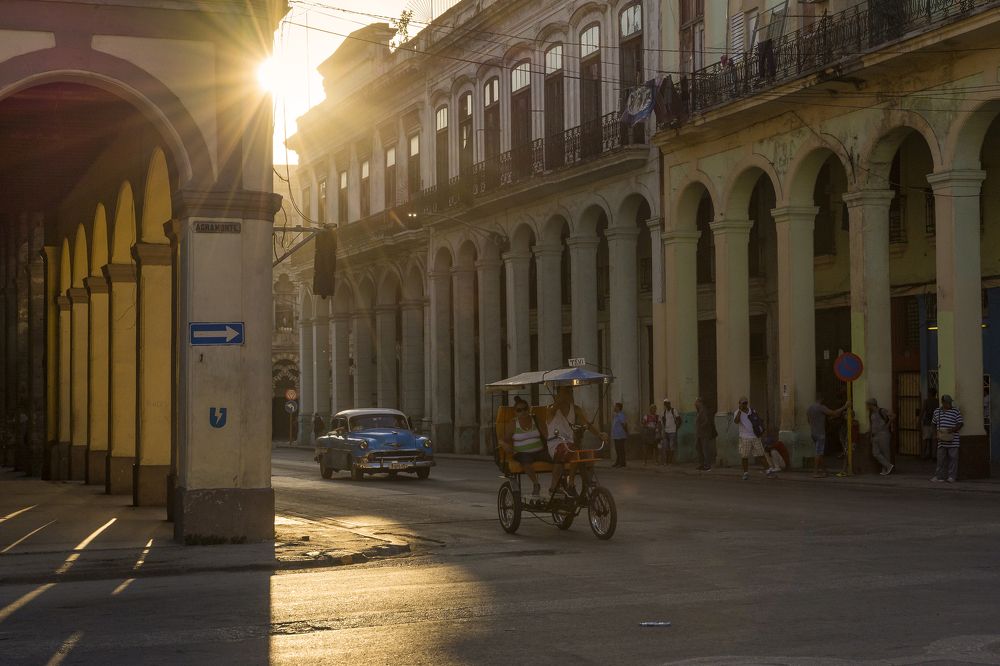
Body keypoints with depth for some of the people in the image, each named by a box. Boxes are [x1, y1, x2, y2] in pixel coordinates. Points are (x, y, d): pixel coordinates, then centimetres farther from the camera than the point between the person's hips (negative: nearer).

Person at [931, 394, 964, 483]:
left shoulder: (955, 411, -1)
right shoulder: (937, 411, 10)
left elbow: (960, 423, -2)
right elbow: (934, 424, 20)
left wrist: (953, 429, -19)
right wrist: (935, 434, 7)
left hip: (953, 440, -3)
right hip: (942, 440, 3)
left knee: (953, 458, 0)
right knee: (941, 458, 5)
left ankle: (952, 477, 7)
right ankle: (938, 476, 10)